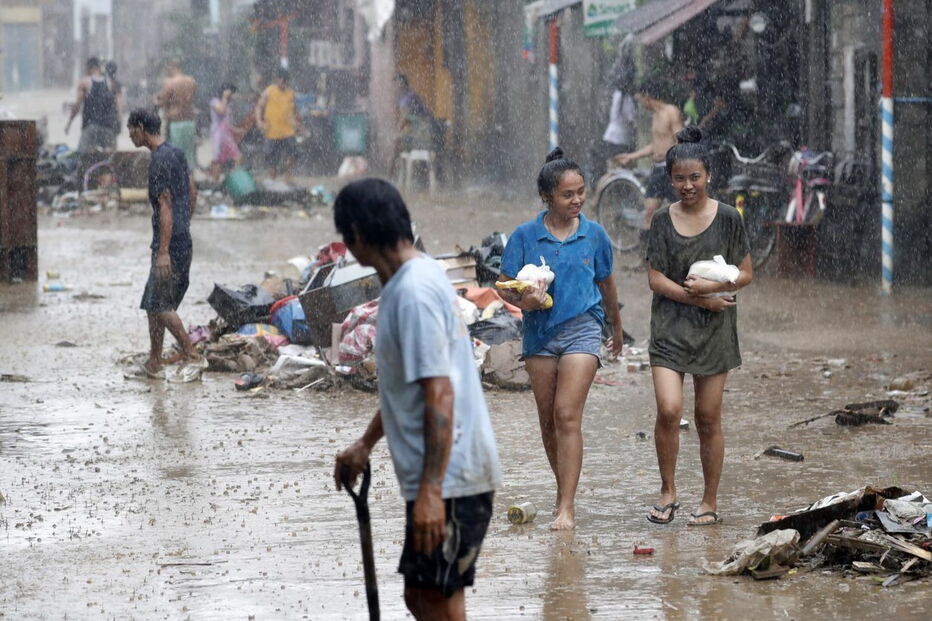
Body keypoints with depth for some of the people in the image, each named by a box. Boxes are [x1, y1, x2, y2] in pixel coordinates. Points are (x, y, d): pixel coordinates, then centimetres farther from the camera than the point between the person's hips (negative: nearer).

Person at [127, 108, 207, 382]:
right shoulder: (176, 152, 12)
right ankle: (154, 364, 16)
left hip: (170, 242, -10)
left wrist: (163, 251, -23)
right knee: (153, 303, 13)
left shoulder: (160, 160, -18)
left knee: (160, 305, -7)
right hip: (183, 239, 10)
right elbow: (192, 191, 22)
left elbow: (166, 207, -22)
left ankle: (193, 356, -5)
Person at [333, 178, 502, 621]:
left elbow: (439, 396, -24)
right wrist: (365, 444, 32)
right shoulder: (414, 278, 13)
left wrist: (430, 491, -25)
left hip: (448, 479, -10)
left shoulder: (414, 292, -19)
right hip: (440, 476, 10)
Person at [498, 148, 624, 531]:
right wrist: (523, 299, -21)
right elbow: (505, 284, 2)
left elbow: (606, 285, 16)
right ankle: (565, 493, 26)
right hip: (539, 333, 2)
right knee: (548, 421, 9)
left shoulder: (594, 235, 2)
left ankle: (566, 509, -16)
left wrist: (617, 327, 28)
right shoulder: (525, 236, -1)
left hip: (581, 329, -2)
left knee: (567, 415, -13)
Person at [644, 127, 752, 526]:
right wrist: (700, 299, -12)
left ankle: (710, 502, 15)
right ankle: (667, 493, 2)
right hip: (670, 325, 0)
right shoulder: (663, 221, 3)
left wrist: (711, 286, -15)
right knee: (668, 410, -15)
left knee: (708, 419, 3)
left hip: (714, 330, 0)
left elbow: (745, 274, 3)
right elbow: (656, 279, -1)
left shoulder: (727, 218, 1)